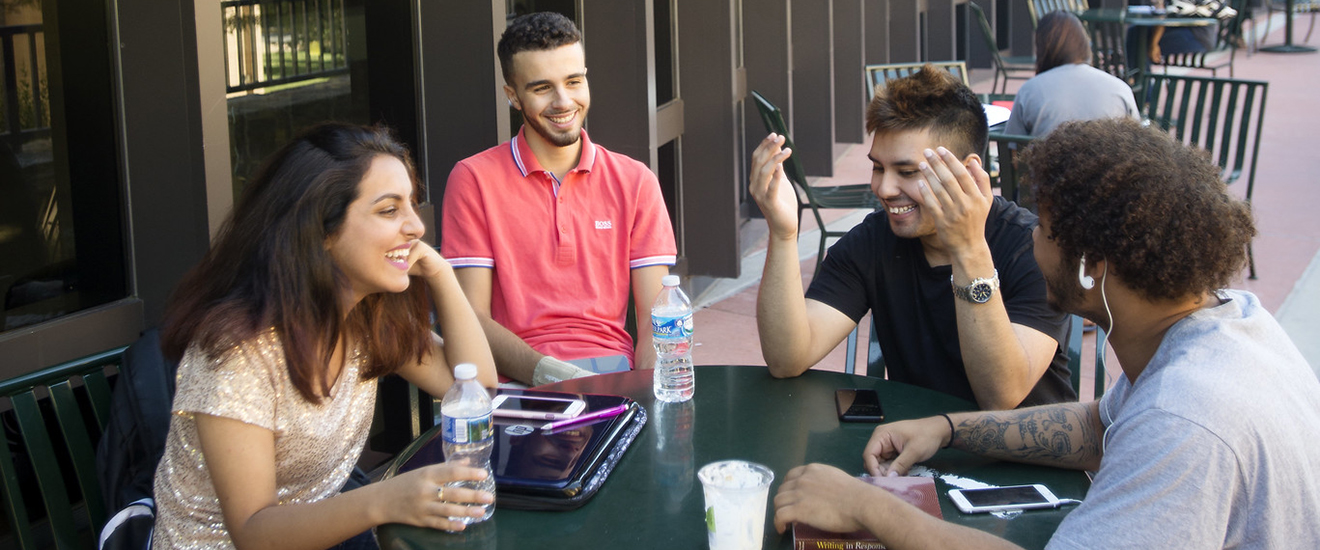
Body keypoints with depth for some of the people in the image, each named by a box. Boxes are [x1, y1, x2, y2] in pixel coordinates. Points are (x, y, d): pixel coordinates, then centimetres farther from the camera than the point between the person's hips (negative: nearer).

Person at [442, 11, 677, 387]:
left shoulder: (634, 182, 11)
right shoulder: (474, 180, 2)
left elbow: (656, 317, 4)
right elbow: (473, 317, -3)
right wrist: (547, 372, -21)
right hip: (520, 380, -3)